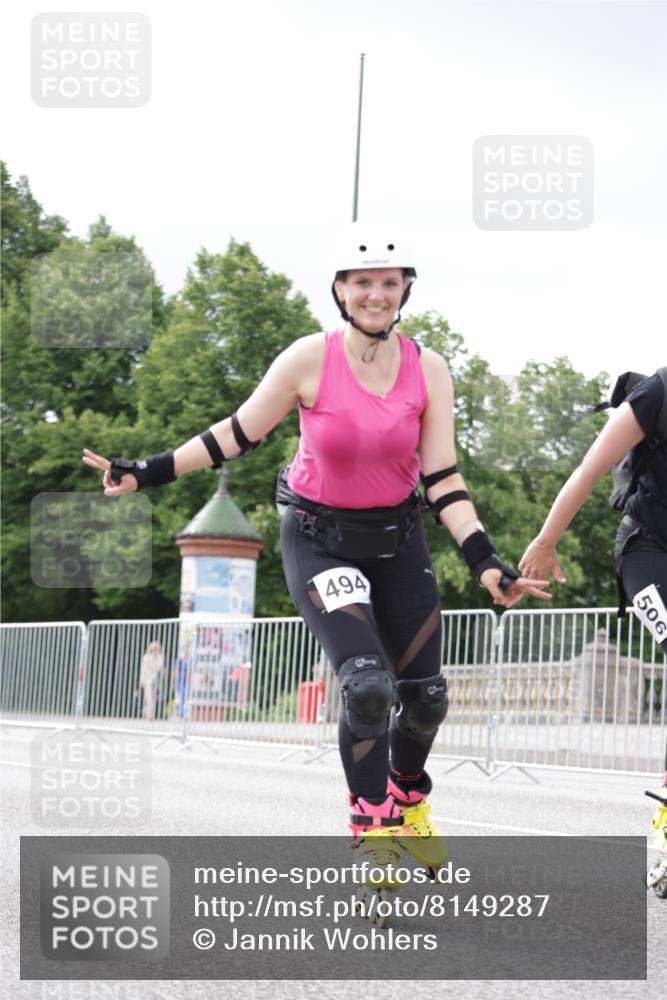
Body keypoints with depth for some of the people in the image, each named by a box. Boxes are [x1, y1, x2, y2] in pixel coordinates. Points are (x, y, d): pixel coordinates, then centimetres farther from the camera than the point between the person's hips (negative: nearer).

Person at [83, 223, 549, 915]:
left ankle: (409, 801, 38)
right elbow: (239, 434, -6)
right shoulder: (310, 360, -16)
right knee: (367, 685, -22)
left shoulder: (428, 371, -8)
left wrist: (485, 564, -16)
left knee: (424, 695, 6)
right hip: (319, 540, -4)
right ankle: (373, 832, -5)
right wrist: (146, 473, -9)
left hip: (397, 539, 4)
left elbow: (441, 479, -7)